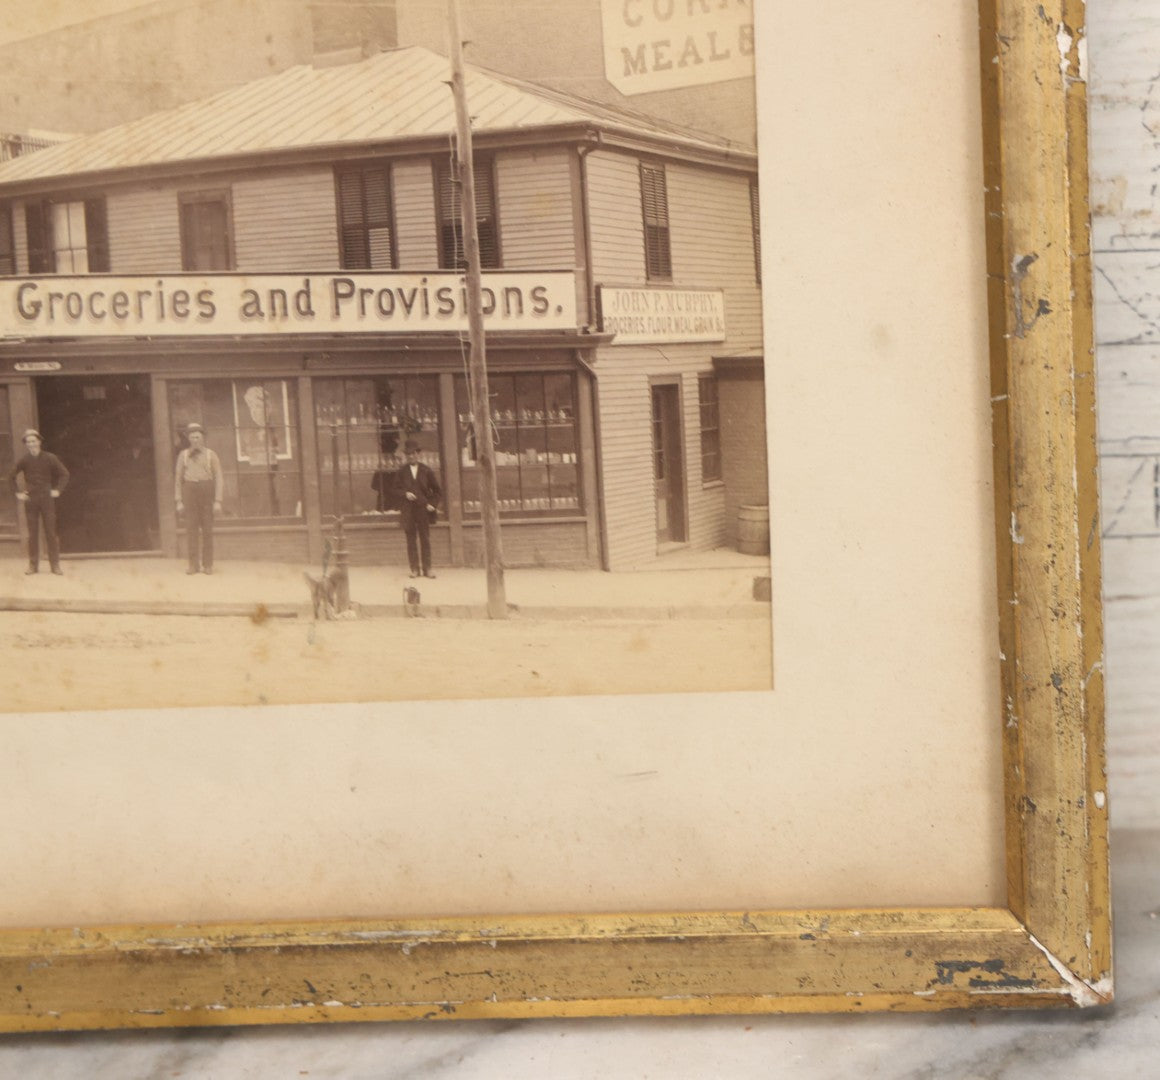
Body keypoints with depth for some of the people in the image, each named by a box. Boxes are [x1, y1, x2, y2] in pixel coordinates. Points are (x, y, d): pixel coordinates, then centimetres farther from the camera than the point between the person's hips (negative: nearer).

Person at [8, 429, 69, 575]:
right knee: (32, 533, 3)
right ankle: (33, 565, 8)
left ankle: (55, 565, 2)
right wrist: (18, 493, 5)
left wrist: (58, 490, -4)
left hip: (47, 499, -1)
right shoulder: (24, 460, 2)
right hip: (30, 500, 1)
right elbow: (11, 475, 14)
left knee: (51, 532, -2)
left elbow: (64, 474, 5)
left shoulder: (50, 458, -1)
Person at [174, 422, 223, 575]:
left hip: (207, 490, -1)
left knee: (207, 529, 1)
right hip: (190, 491, 1)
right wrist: (179, 501, 2)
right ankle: (194, 564, 3)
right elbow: (178, 478, 9)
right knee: (191, 529, -2)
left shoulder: (210, 455, 3)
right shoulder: (183, 455, 7)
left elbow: (218, 478, 2)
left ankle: (207, 564, 5)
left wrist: (218, 501, -5)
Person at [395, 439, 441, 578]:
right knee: (411, 540, 2)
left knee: (425, 540, 1)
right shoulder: (401, 472, 5)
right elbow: (396, 489, 9)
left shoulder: (427, 471, 5)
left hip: (423, 509, 0)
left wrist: (432, 504, -2)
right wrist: (405, 494, -10)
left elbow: (437, 490, 10)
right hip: (408, 511, 0)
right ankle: (414, 569, 6)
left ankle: (427, 569, 5)